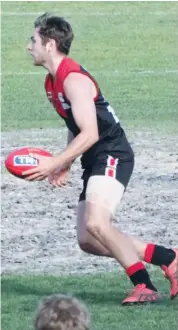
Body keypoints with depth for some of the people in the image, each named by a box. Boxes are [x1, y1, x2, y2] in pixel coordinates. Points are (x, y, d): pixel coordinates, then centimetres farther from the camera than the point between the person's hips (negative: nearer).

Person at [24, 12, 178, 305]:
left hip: (112, 156, -10)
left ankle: (144, 286, -24)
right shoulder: (52, 81, 14)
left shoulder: (74, 80, -18)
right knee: (88, 241, 6)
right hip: (94, 161, 10)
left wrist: (55, 163, -25)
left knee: (96, 223, -30)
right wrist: (65, 166, 13)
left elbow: (90, 134, -25)